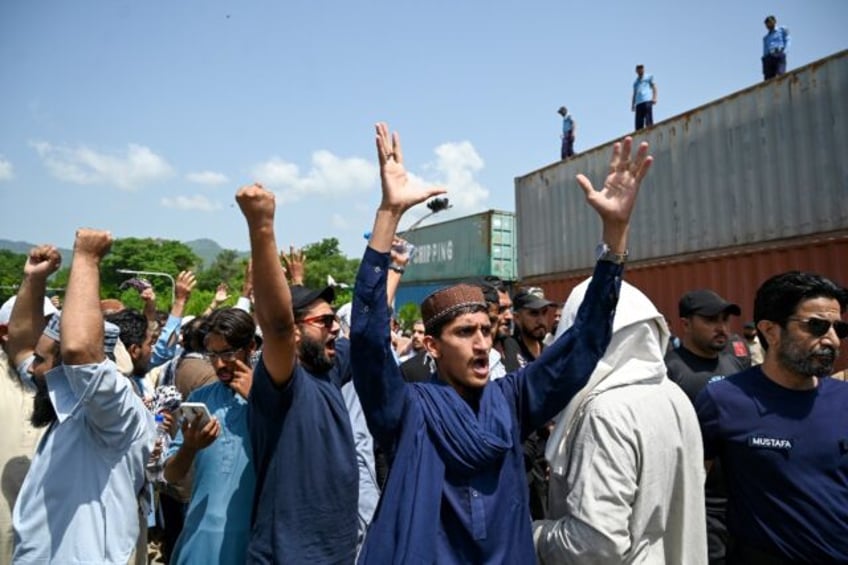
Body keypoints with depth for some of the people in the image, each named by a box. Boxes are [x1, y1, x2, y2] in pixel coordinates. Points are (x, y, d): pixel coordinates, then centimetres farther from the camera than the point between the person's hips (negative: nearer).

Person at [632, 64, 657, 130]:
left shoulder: (649, 77, 18)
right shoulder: (635, 82, 28)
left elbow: (654, 87, 8)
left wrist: (654, 98, -8)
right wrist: (632, 104, 11)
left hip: (647, 101, -4)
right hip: (638, 103, 4)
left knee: (648, 120, -17)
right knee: (638, 123, -6)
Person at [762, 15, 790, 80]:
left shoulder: (782, 30, 22)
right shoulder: (765, 37, 30)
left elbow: (788, 41, 9)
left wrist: (784, 51, -9)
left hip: (779, 56, -3)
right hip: (768, 58, 3)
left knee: (780, 74, -25)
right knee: (768, 79, -14)